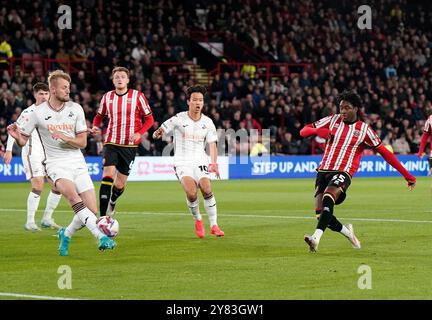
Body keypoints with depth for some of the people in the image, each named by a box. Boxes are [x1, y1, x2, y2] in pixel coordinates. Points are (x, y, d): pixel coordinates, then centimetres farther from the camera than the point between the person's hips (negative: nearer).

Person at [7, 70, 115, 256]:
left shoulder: (75, 109, 3)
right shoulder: (38, 113, -2)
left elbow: (82, 142, 3)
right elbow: (23, 141, 5)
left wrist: (64, 138, -16)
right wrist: (16, 136, -18)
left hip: (77, 163, 3)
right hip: (55, 164, -3)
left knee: (92, 211, -6)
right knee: (73, 195, -33)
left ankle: (66, 234, 23)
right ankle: (101, 237, -41)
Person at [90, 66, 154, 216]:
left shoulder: (137, 96, -3)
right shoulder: (107, 97, 5)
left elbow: (149, 119, 2)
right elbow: (99, 116, 20)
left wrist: (139, 133, -14)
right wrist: (95, 127, -2)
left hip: (130, 145, -1)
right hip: (111, 143, 1)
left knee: (120, 184, 5)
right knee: (108, 175, -19)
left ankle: (113, 201, 41)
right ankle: (102, 217, -21)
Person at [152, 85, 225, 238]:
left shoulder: (208, 122, 5)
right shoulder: (178, 119, -2)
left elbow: (212, 144, 3)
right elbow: (161, 131, -2)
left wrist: (214, 163, -13)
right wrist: (157, 133, -28)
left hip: (200, 162, 2)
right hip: (182, 163, -2)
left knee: (207, 190, -21)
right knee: (191, 193, -25)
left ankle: (214, 225, -9)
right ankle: (198, 220, 2)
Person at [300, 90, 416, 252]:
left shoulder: (364, 129, 4)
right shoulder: (333, 120, 11)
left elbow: (384, 152, 9)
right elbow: (304, 131, 12)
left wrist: (407, 175, 9)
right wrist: (317, 131, -13)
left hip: (343, 173, -4)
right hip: (324, 170, 4)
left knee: (328, 197, -33)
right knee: (321, 213, -8)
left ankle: (316, 237, -48)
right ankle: (347, 232, 21)